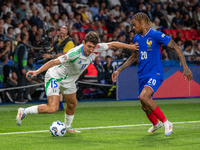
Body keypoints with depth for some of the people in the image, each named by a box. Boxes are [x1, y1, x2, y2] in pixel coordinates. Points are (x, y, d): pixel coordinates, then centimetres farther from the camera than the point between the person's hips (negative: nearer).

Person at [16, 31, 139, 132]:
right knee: (53, 108, -21)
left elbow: (111, 45, 0)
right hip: (55, 77, -8)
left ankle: (67, 127, 47)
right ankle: (24, 112, -8)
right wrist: (37, 71, -43)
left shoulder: (96, 49, -17)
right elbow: (55, 62, -37)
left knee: (72, 104, 22)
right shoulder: (75, 54, -36)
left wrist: (129, 46, 7)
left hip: (69, 80, 8)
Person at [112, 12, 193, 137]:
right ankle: (156, 124, 42)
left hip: (155, 74, -7)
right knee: (145, 106, 10)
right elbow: (134, 57, 24)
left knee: (144, 96, -30)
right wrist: (119, 70, 19)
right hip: (143, 75, 7)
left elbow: (176, 47, -10)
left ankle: (166, 122, -16)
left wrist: (185, 67, -17)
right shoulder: (137, 38, 9)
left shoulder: (155, 35, -12)